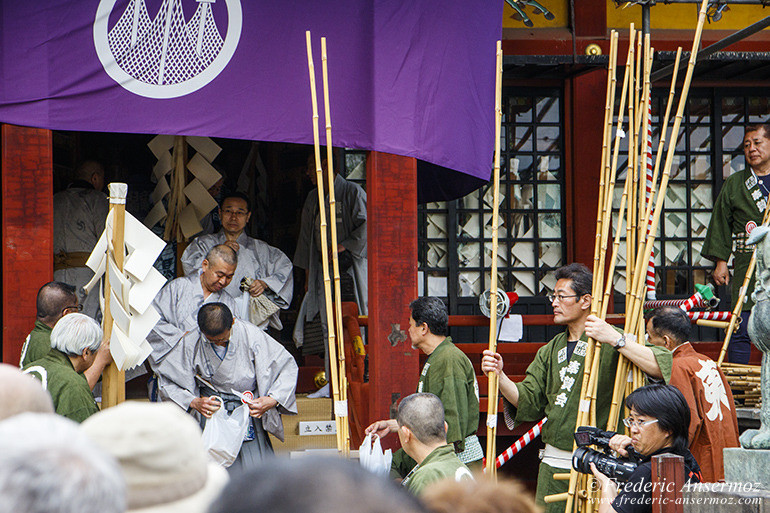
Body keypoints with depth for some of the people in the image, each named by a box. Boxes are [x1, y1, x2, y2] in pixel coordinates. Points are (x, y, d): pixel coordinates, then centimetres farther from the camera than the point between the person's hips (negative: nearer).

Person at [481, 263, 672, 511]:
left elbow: (662, 367, -20)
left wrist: (615, 339, -29)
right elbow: (527, 400, 14)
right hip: (553, 465, 6)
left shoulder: (612, 343, -6)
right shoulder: (551, 350, 17)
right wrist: (499, 376, -3)